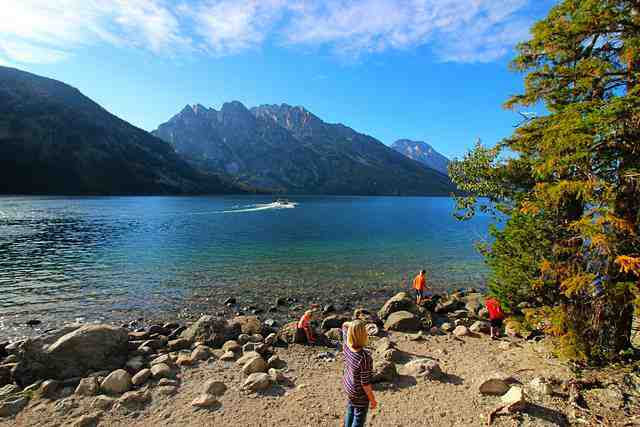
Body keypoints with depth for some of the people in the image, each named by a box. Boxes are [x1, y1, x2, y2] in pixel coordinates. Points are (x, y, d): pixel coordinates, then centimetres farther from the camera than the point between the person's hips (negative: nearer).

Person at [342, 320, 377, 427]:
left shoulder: (346, 346, -18)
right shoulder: (365, 358, -37)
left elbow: (345, 326, 2)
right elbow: (365, 383, -25)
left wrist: (353, 325, -14)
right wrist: (372, 400, -11)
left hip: (347, 386, 6)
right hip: (359, 393, -6)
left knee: (350, 411, 28)